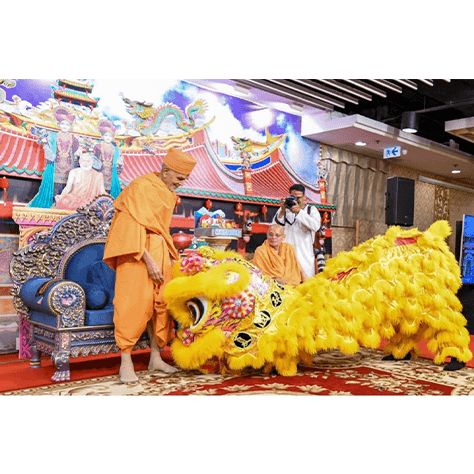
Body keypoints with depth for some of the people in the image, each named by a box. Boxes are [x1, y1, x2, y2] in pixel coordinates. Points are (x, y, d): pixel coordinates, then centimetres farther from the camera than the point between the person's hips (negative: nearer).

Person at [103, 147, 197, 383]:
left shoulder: (168, 193, 14)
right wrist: (148, 260, -21)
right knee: (133, 302, -8)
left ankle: (155, 358, 16)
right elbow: (134, 227, -17)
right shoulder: (141, 186, -10)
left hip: (158, 251, 8)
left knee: (160, 302, 7)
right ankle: (125, 362, -1)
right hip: (136, 251, -8)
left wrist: (171, 255, 17)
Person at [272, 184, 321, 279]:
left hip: (305, 256, 0)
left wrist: (299, 211, -18)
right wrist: (282, 211, -15)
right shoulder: (284, 209, 12)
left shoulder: (311, 210, 10)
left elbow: (316, 226, -10)